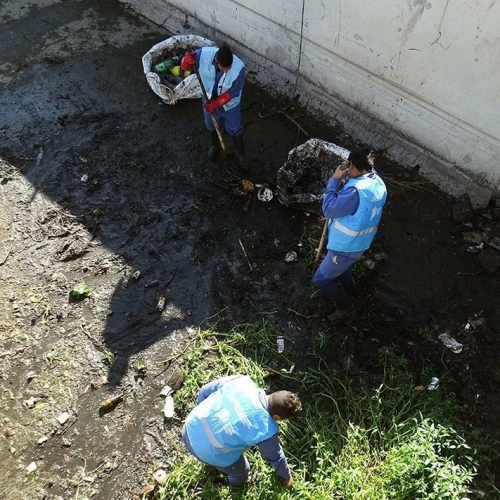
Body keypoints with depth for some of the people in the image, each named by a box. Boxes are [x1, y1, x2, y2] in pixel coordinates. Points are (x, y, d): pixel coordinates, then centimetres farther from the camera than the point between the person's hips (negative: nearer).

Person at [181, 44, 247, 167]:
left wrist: (216, 103, -28)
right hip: (209, 100, 2)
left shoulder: (239, 67, -34)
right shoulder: (204, 54, -31)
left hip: (230, 104, -2)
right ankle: (215, 146, 57)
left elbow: (233, 92, -22)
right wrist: (188, 59, -41)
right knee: (211, 126, 26)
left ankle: (240, 154, 46)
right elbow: (184, 66, -18)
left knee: (236, 130, 18)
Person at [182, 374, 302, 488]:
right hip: (209, 452, -4)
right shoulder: (266, 430, -23)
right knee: (240, 471, 28)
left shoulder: (242, 381, -16)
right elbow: (275, 457, -1)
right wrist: (286, 476, 20)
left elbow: (205, 390, -2)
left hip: (191, 427, 5)